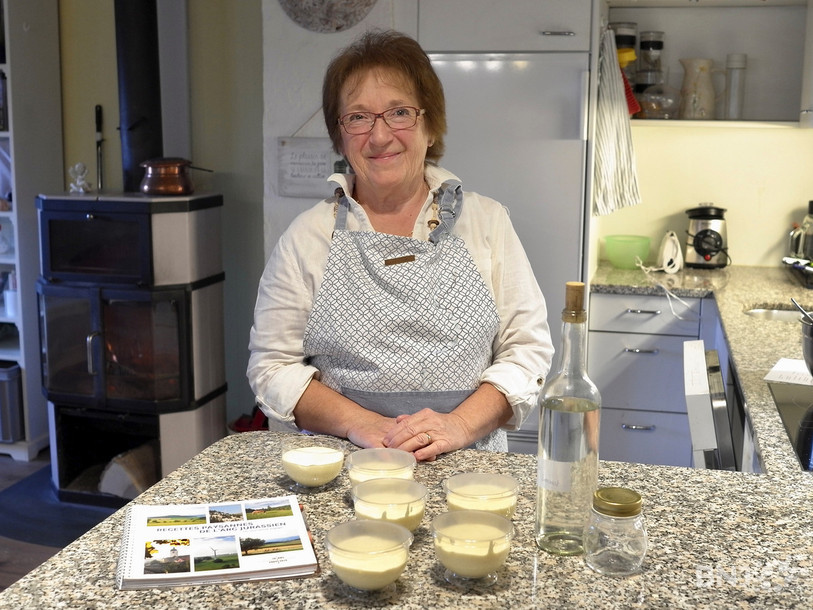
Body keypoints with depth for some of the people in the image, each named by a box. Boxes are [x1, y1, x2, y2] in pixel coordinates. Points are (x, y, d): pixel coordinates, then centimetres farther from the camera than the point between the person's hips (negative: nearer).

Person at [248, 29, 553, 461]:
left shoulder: (486, 221, 6)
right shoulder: (308, 235, 5)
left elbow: (527, 348, 4)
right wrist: (356, 423, -11)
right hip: (342, 468, 0)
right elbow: (272, 365, 5)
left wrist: (461, 425, -12)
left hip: (467, 463, 1)